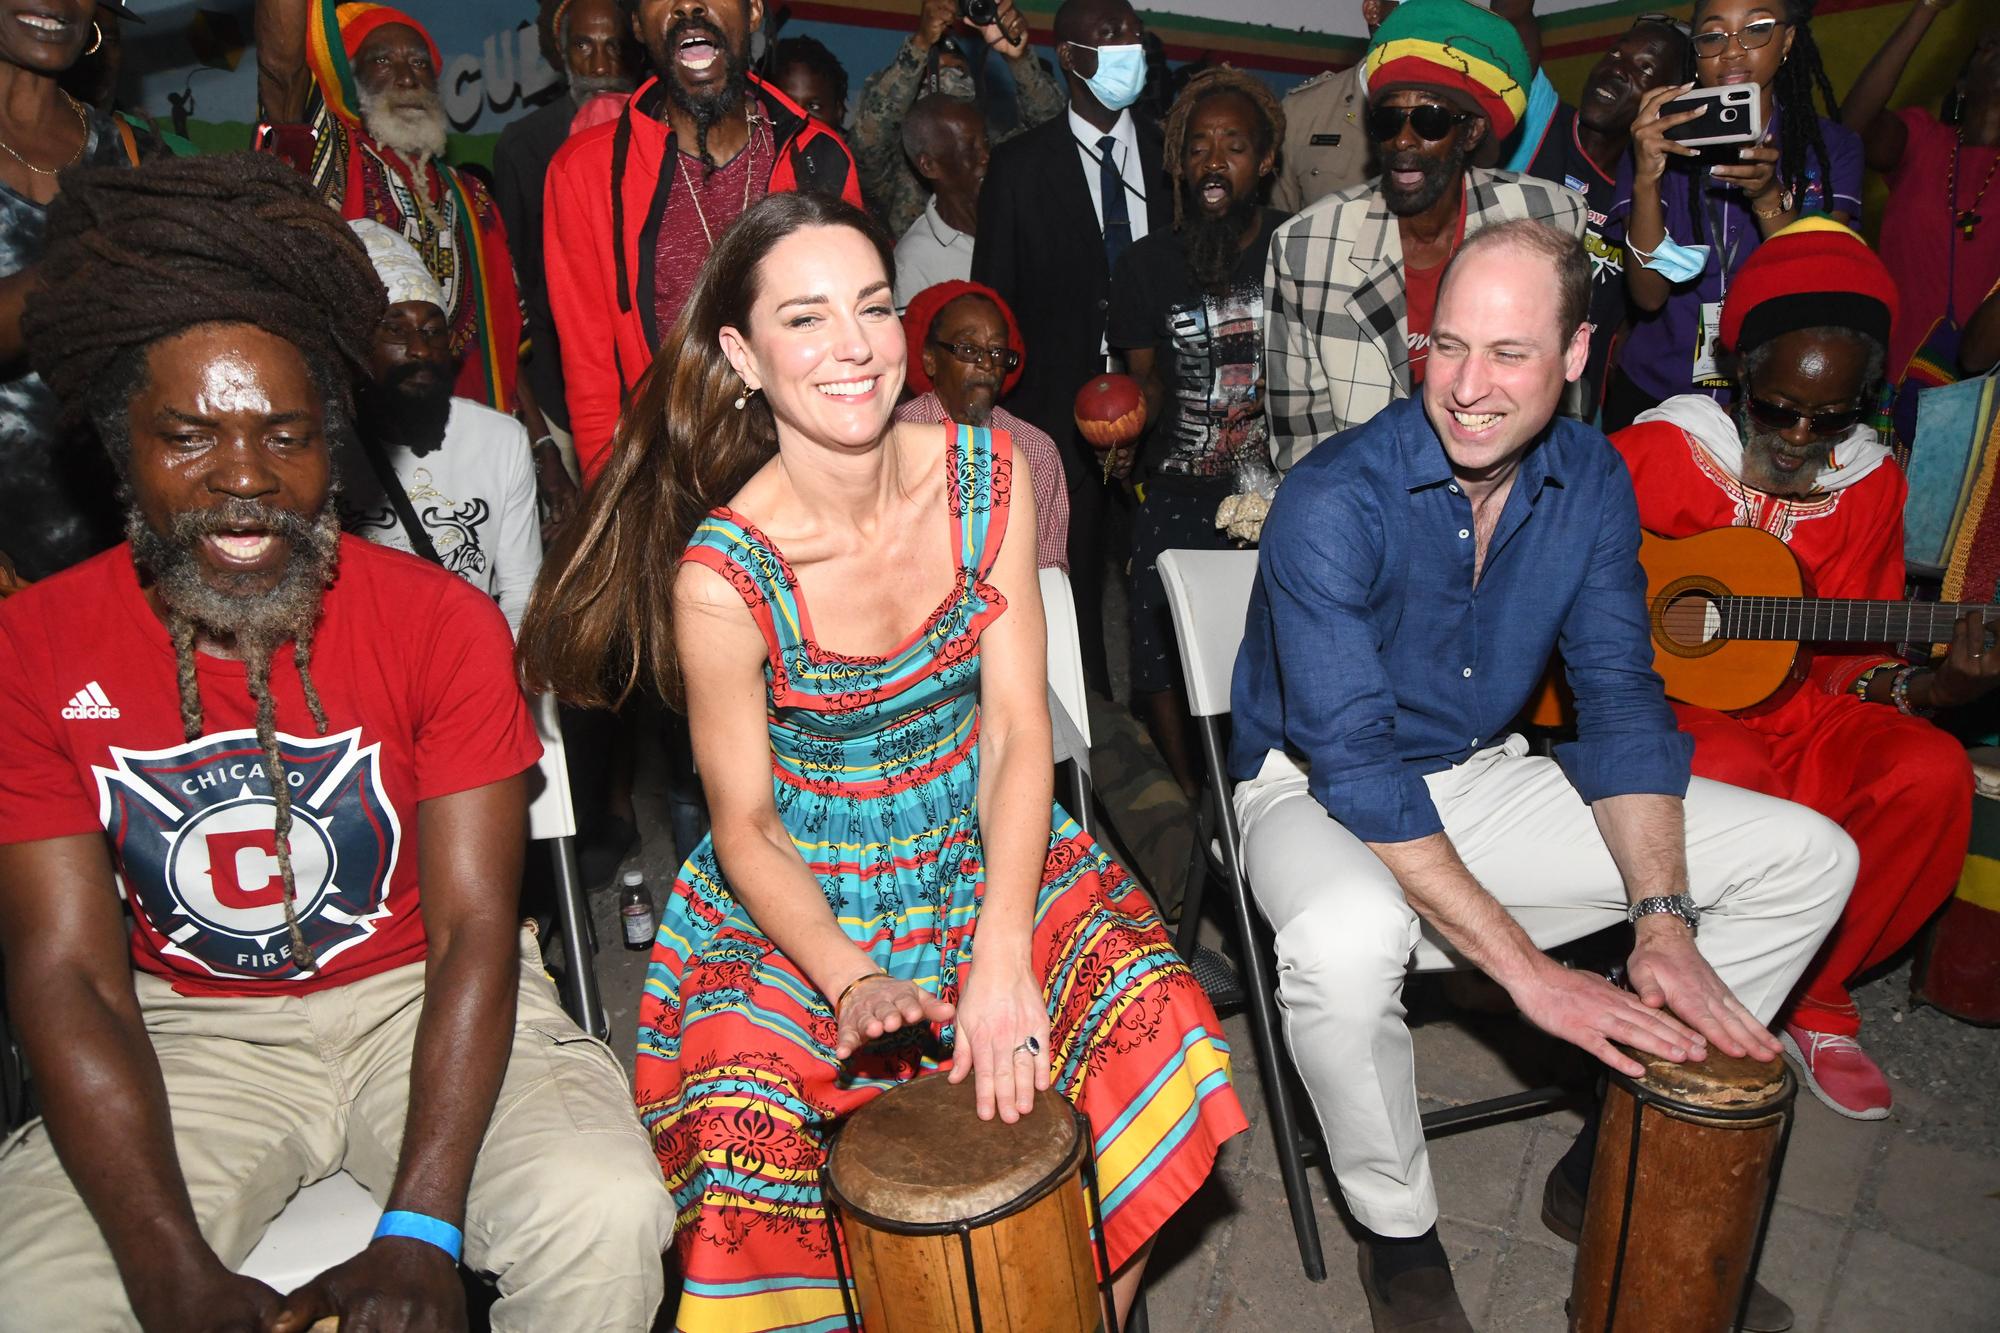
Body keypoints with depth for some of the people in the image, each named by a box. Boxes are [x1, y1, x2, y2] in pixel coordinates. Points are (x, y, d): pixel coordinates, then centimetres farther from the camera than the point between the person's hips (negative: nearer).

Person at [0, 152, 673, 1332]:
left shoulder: (443, 625, -13)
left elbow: (472, 930, -15)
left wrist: (418, 1232, -26)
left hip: (417, 998, -1)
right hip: (188, 1036, 2)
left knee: (607, 1214, -25)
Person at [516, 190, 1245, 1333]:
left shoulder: (986, 475, -10)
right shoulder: (724, 575, -20)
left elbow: (1018, 728, -10)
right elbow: (746, 822, -10)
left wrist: (1002, 953, -21)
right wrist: (854, 985, -25)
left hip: (985, 854, 3)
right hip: (799, 904, -2)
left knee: (1151, 1024, -16)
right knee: (746, 1132, -25)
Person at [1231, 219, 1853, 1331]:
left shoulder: (1591, 482, -4)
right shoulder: (1334, 502, -24)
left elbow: (1621, 700, -4)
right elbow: (1355, 768, -29)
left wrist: (1663, 921, -18)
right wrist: (1531, 973, -32)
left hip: (1484, 776, 6)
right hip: (1317, 793, -5)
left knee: (1809, 857, 0)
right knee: (1347, 939, -40)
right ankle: (1399, 1231, -7)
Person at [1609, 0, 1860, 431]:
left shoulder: (1833, 148, -1)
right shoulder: (1660, 142, -1)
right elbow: (1649, 296, -12)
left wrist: (1768, 197, -27)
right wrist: (1646, 180, -25)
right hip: (1654, 391, 0)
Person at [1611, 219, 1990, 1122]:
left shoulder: (1869, 485, 7)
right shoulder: (1664, 451, -4)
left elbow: (1858, 667, 8)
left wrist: (1938, 687, -13)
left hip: (1797, 712, 5)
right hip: (1665, 705, -4)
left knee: (1932, 774, -24)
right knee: (1731, 777, -36)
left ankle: (1808, 998, -1)